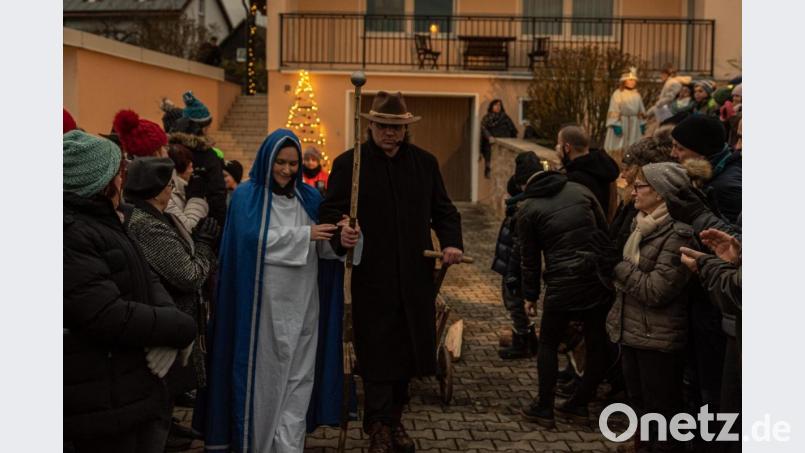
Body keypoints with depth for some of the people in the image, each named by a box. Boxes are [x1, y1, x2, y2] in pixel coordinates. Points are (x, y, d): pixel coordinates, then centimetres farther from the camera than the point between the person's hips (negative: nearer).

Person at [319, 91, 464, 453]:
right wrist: (340, 233, -31)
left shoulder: (425, 162, 9)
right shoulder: (348, 164, -3)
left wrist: (451, 242, -6)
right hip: (372, 278, -4)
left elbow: (443, 210, 12)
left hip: (415, 277, 4)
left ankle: (394, 419, 30)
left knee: (407, 351, 13)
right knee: (378, 353, 1)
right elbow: (330, 211, -9)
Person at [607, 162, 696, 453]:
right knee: (639, 404, 21)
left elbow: (655, 291, -23)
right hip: (632, 331, 9)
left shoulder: (677, 234, -20)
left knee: (659, 410, 5)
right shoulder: (644, 225, 8)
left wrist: (621, 268, -11)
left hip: (658, 340, -9)